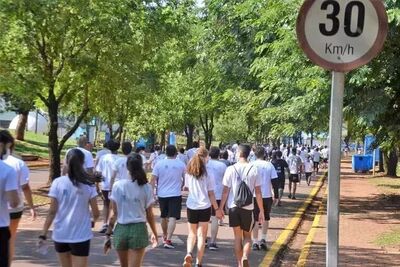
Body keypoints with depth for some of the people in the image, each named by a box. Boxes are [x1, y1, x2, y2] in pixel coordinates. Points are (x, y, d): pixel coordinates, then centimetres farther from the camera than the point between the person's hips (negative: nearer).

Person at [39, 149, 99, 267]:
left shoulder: (57, 183, -5)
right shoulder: (88, 185, -6)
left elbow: (52, 212, -6)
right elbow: (96, 213, -2)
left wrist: (43, 234, 0)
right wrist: (93, 221, 20)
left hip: (60, 234, 2)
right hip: (80, 235, -2)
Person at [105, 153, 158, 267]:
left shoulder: (118, 185, -4)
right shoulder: (146, 187, -3)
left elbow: (114, 214, -4)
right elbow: (149, 215, 2)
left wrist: (108, 234, 4)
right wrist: (154, 233, 17)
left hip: (121, 229, 2)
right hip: (138, 229, -1)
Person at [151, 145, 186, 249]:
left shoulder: (159, 164, -1)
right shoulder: (181, 164, -1)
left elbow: (153, 180, -4)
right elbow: (185, 178, 13)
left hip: (162, 194, 3)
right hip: (176, 194, -2)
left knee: (164, 217, 19)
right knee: (172, 217, -8)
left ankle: (165, 236, 38)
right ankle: (168, 240, -20)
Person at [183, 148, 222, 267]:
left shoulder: (188, 173, 1)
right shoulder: (207, 174, -8)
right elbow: (211, 194, -7)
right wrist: (217, 209, 0)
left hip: (191, 207, 2)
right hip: (205, 207, -2)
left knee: (192, 233, 16)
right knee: (201, 235, 7)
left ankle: (189, 253, -10)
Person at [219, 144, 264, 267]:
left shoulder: (230, 169, -5)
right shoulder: (254, 170, -4)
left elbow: (225, 191, -4)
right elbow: (258, 193, -3)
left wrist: (220, 208, 6)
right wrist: (261, 211, 4)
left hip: (233, 207, 0)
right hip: (248, 207, 0)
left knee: (237, 237, 13)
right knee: (247, 237, 14)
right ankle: (245, 257, -11)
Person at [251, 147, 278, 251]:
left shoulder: (251, 165, -3)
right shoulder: (269, 165, 0)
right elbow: (275, 181, -1)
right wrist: (276, 196, 6)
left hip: (254, 196, -1)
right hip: (267, 196, 1)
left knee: (255, 219, 7)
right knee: (266, 218, 18)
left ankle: (255, 242, 7)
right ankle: (263, 239, 10)